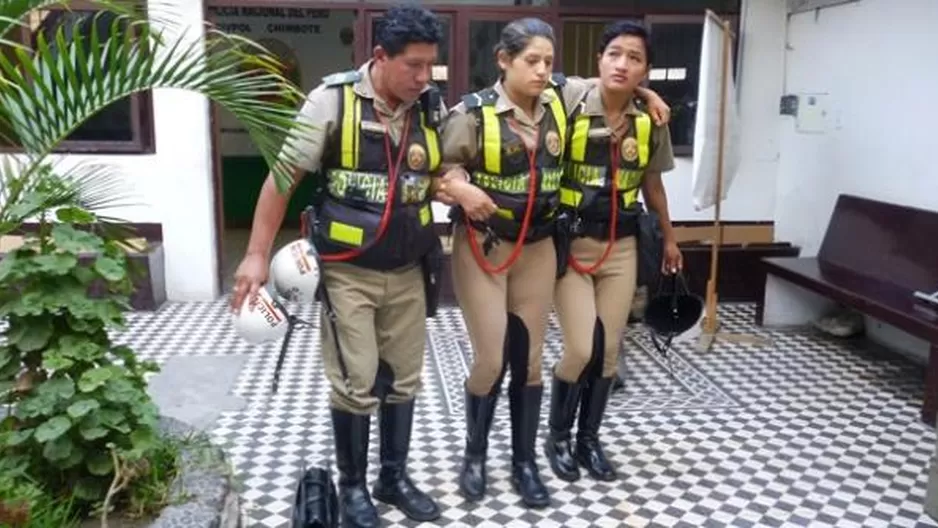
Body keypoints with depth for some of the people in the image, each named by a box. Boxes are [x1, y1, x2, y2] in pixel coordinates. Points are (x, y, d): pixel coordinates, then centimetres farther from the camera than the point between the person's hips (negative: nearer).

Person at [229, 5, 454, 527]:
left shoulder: (432, 107, -1)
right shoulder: (333, 100, -13)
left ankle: (395, 477, 31)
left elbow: (446, 172, 13)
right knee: (356, 383, 0)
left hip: (407, 271, 4)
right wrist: (258, 255, -10)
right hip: (348, 271, -4)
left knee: (404, 378, 12)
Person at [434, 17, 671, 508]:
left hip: (538, 248, 4)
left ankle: (524, 462, 25)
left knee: (529, 359, 9)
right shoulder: (473, 113, -12)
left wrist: (643, 91, 2)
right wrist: (458, 188, -25)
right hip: (482, 246, -4)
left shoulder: (561, 99, -1)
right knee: (491, 360, -2)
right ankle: (474, 455, 24)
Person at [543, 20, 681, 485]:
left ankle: (588, 438, 27)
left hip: (621, 247, 4)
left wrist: (669, 238, 23)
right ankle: (557, 437, 18)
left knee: (608, 350, 6)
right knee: (581, 349, -8)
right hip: (569, 243, -3)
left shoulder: (651, 124, 0)